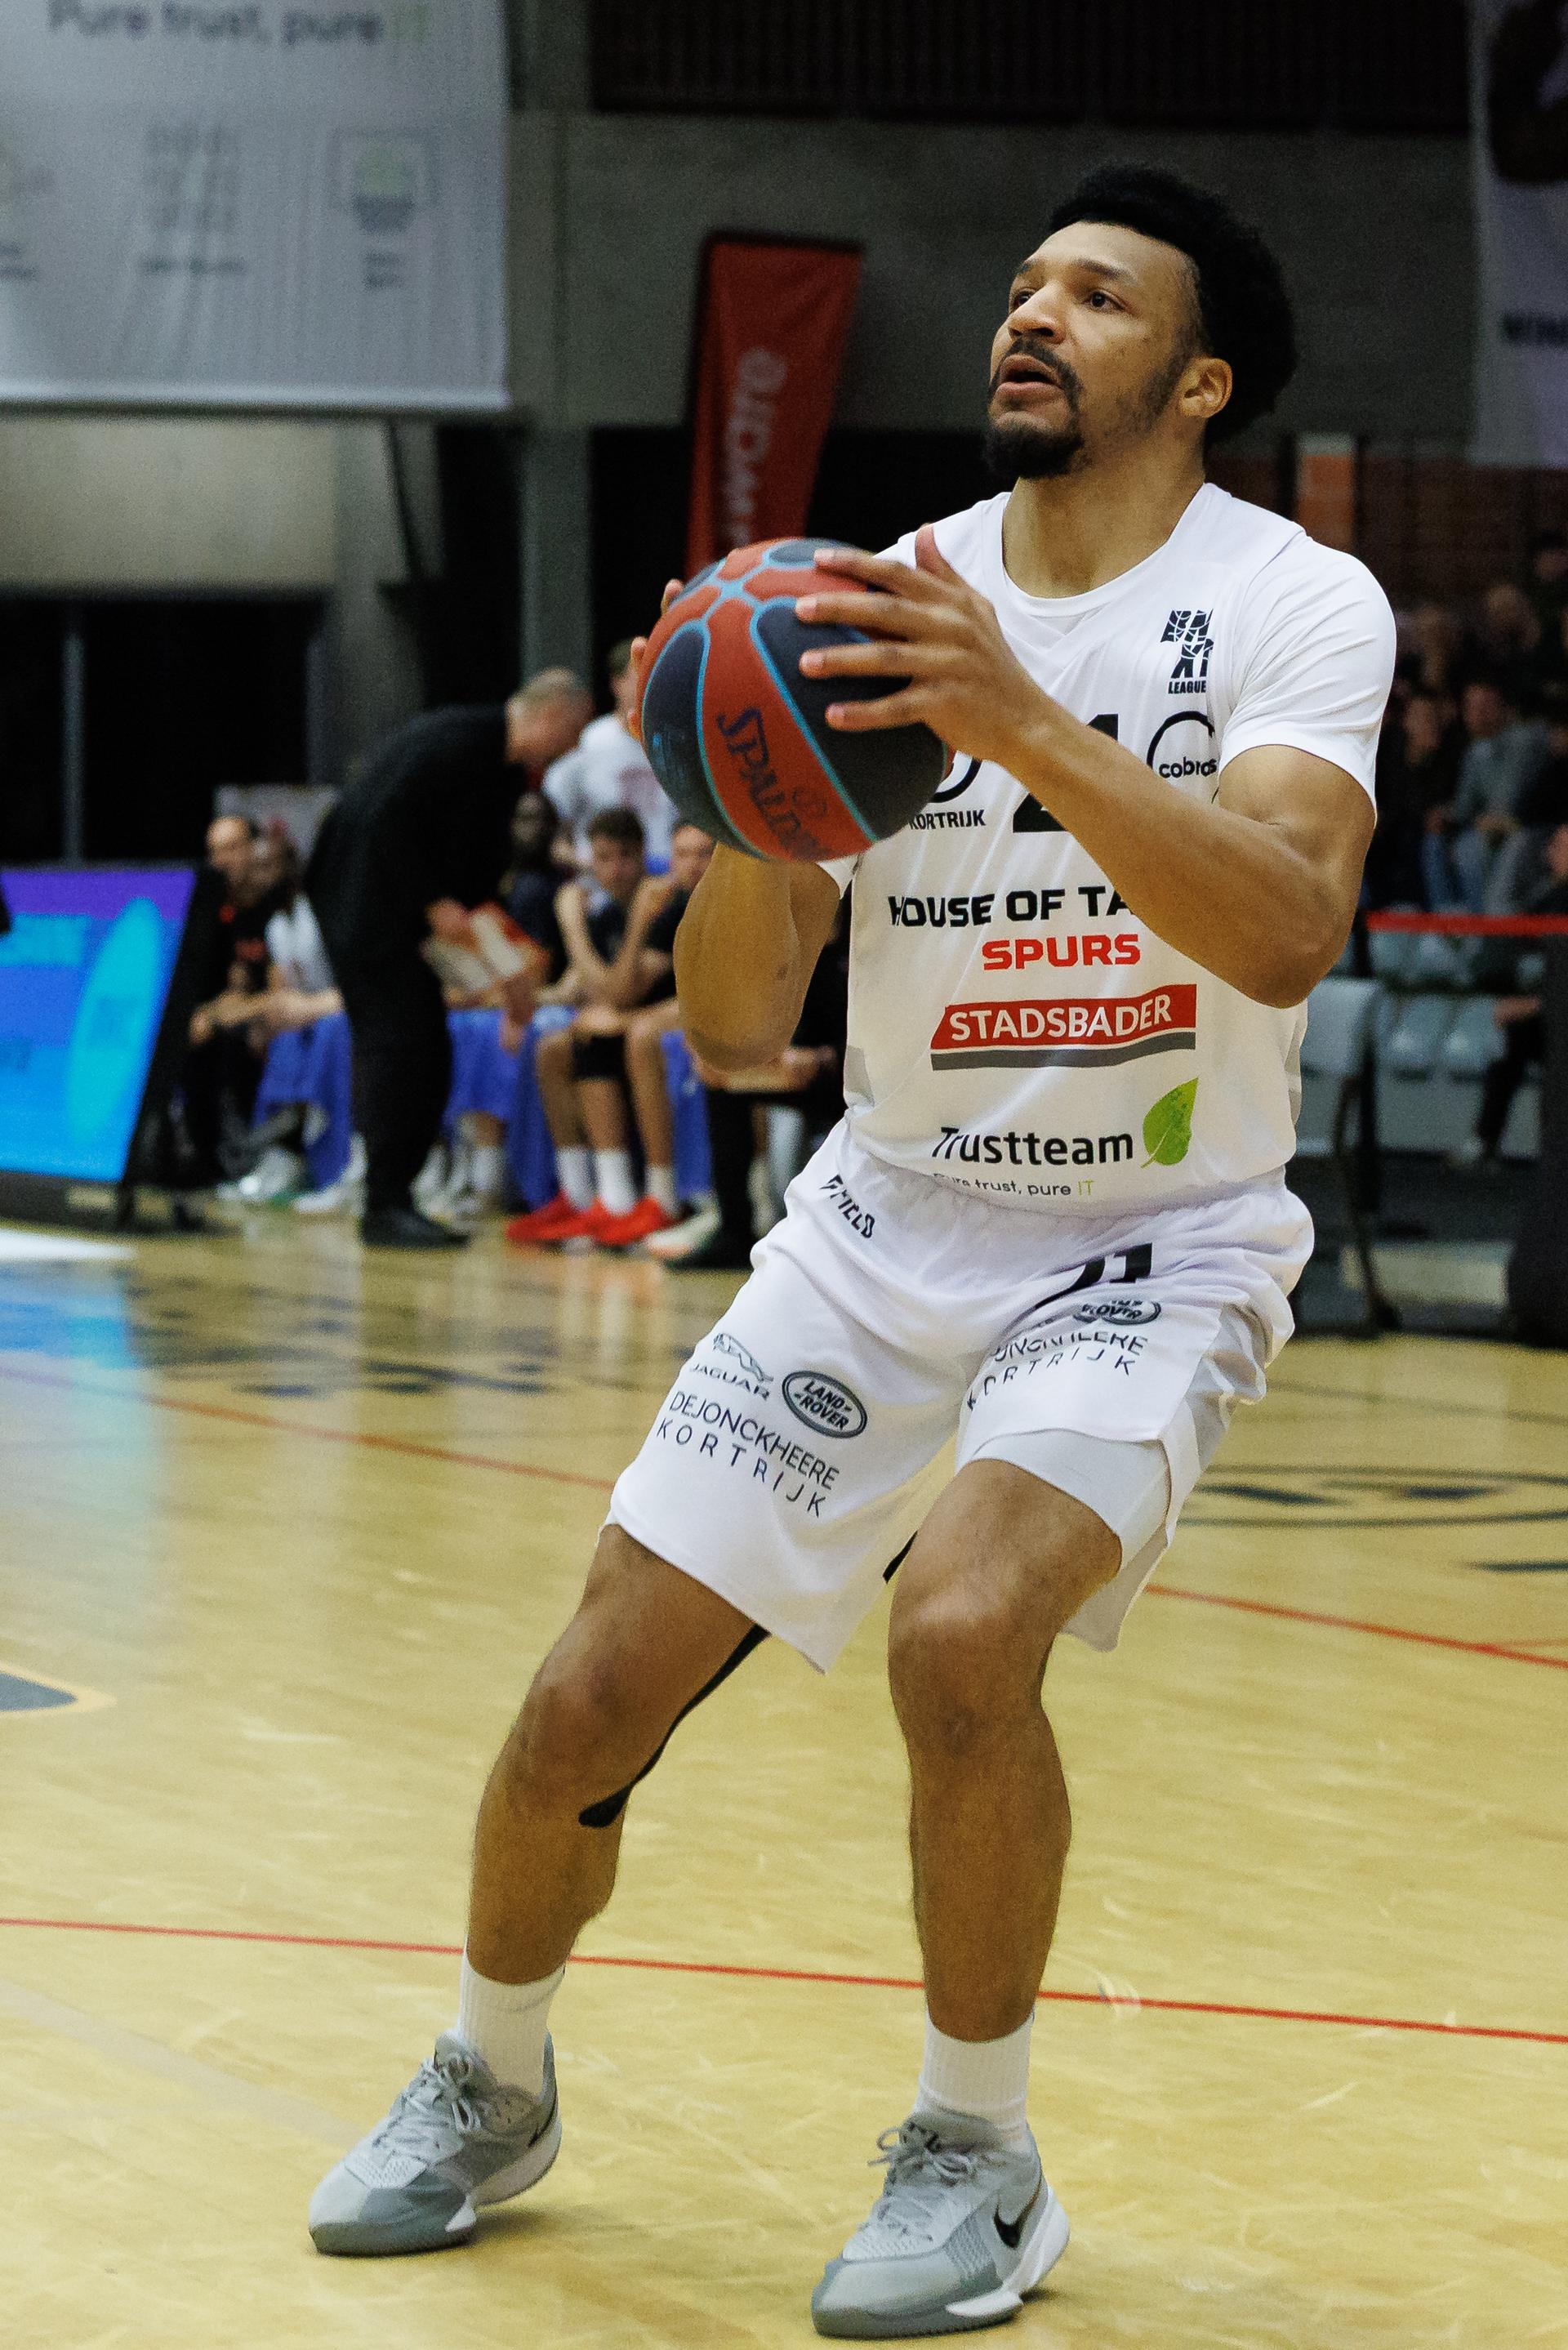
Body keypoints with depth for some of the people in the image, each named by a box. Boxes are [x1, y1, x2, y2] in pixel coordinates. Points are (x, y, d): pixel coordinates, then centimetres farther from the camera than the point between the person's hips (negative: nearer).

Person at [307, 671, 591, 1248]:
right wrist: (434, 902, -22)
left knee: (428, 1058, 7)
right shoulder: (457, 739, -19)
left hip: (405, 915, 10)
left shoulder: (506, 768, 12)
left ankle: (392, 1200, 12)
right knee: (398, 1044, -12)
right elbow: (389, 820, -25)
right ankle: (385, 1206, -10)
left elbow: (483, 870, 17)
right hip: (365, 903, -10)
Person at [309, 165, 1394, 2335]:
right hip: (889, 1227, 4)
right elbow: (738, 1029, -3)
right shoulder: (876, 614, -2)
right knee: (592, 1700, -1)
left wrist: (1024, 723, -41)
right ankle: (491, 2089, 29)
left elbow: (1288, 932, -31)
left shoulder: (1295, 603, -13)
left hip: (1155, 1245, -4)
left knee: (962, 1632, -29)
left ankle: (978, 2160, -7)